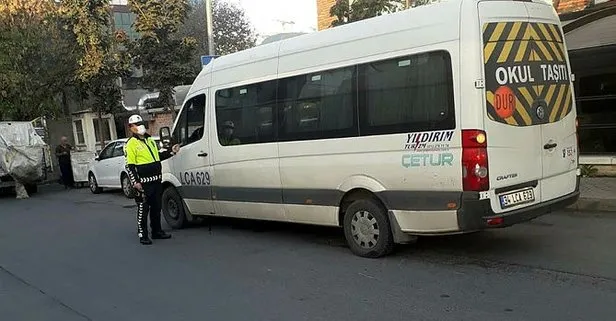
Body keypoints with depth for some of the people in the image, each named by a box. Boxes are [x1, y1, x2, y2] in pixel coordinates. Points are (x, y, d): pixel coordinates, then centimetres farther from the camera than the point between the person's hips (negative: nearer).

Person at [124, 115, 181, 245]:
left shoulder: (150, 140, 16)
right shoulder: (131, 144, -9)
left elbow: (157, 157, 27)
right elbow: (130, 166, -13)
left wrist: (171, 152, 16)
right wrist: (135, 182, -20)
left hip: (156, 180, 8)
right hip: (143, 183, -8)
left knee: (156, 208, 15)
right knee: (143, 209, -2)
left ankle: (157, 231, 26)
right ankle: (142, 235, 6)